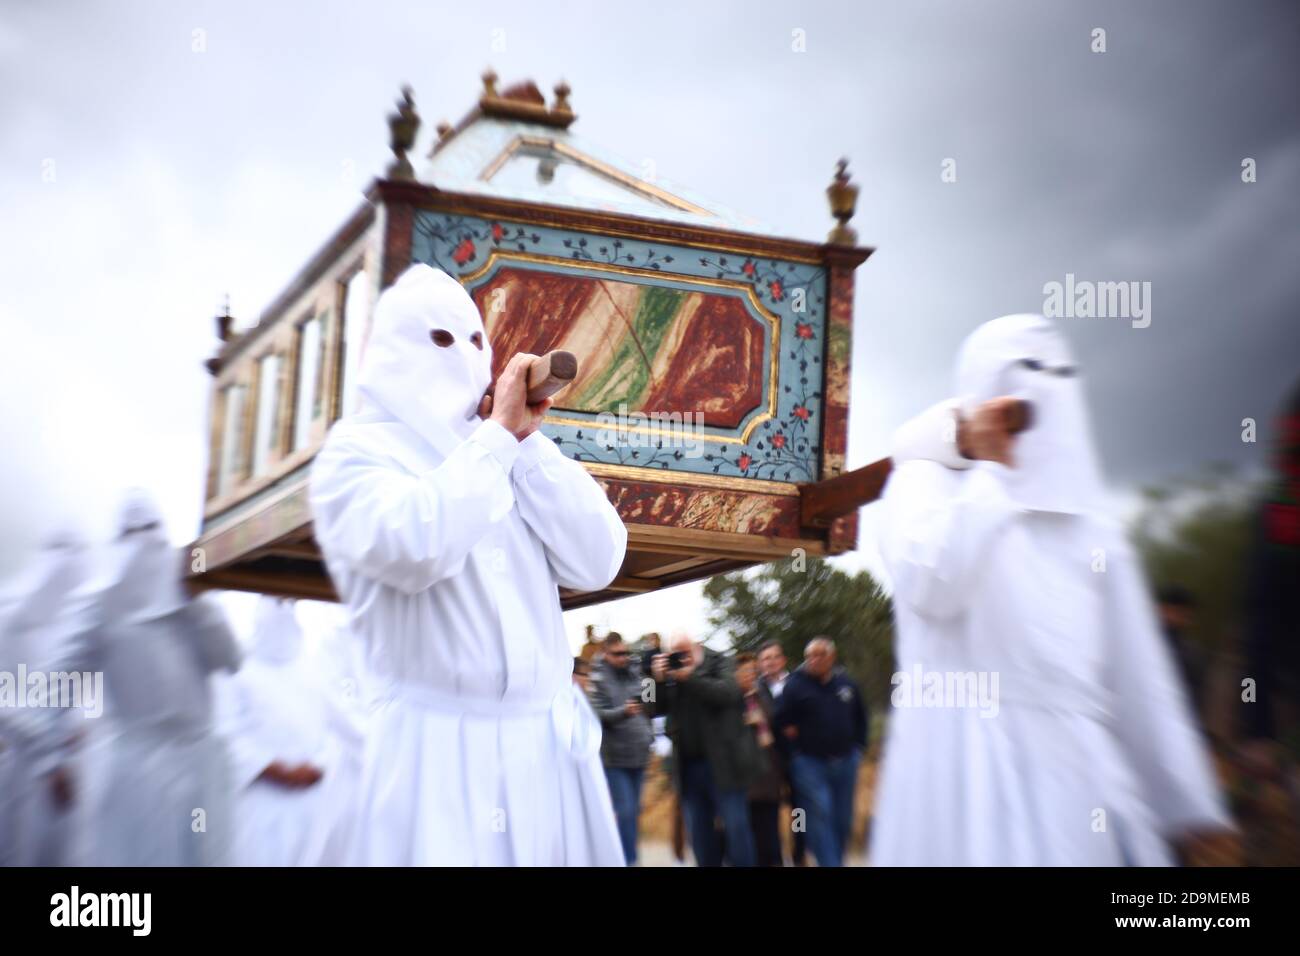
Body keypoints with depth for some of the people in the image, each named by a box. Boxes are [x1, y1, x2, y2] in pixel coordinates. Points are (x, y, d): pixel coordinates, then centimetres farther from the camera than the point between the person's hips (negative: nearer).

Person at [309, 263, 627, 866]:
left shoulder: (506, 456, 13)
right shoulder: (358, 449, -2)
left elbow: (597, 563, 2)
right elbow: (415, 547, -23)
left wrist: (527, 441, -2)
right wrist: (497, 433, -12)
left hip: (551, 740, 5)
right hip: (441, 747, -5)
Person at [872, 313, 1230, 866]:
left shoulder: (1082, 521, 18)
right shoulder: (925, 480, 5)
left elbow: (1136, 667, 13)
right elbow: (931, 587, -17)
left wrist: (1187, 806, 8)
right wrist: (991, 470, -9)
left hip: (1074, 758, 5)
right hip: (968, 755, -4)